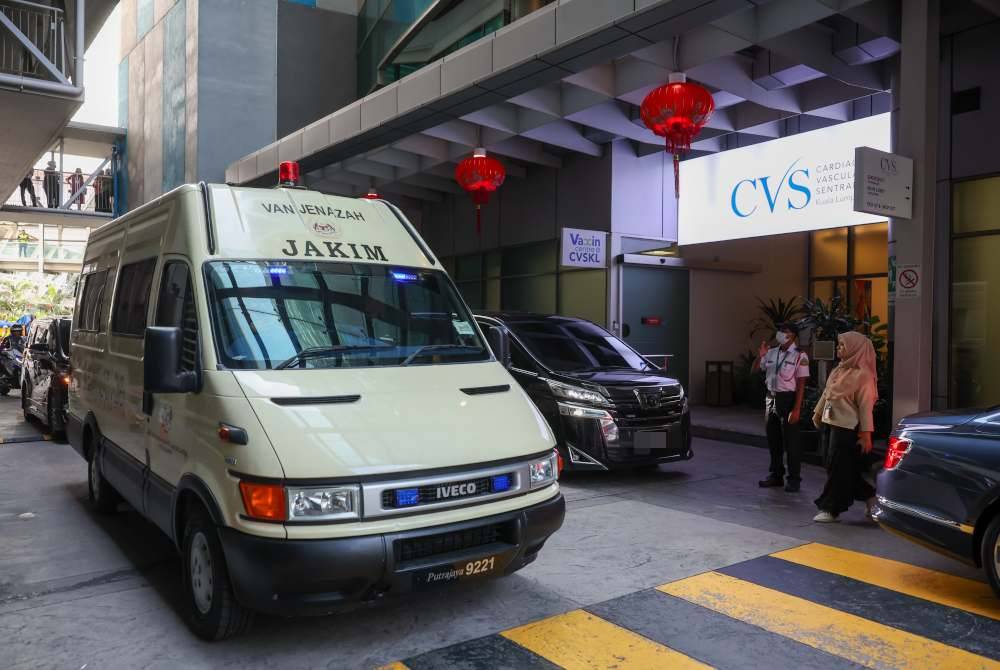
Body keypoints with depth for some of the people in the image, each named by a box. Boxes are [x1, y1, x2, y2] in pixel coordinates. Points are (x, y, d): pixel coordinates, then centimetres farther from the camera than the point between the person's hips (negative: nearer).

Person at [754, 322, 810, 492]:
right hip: (771, 398, 6)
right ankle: (776, 475, 25)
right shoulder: (771, 353, 6)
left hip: (788, 398, -6)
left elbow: (801, 384, -12)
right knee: (773, 439, 13)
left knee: (790, 440, 1)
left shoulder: (800, 356, -9)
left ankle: (794, 479, 11)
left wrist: (796, 409, -17)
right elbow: (754, 370, 13)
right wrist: (760, 355, -7)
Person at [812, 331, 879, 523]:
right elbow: (826, 393, 20)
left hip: (847, 428, -8)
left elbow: (865, 405, -16)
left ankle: (830, 509, 9)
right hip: (831, 424, 8)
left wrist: (866, 433, -17)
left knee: (838, 469, 0)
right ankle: (869, 496, 30)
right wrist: (818, 412, 24)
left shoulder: (862, 375, -13)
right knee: (848, 468, 15)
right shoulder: (839, 370, 10)